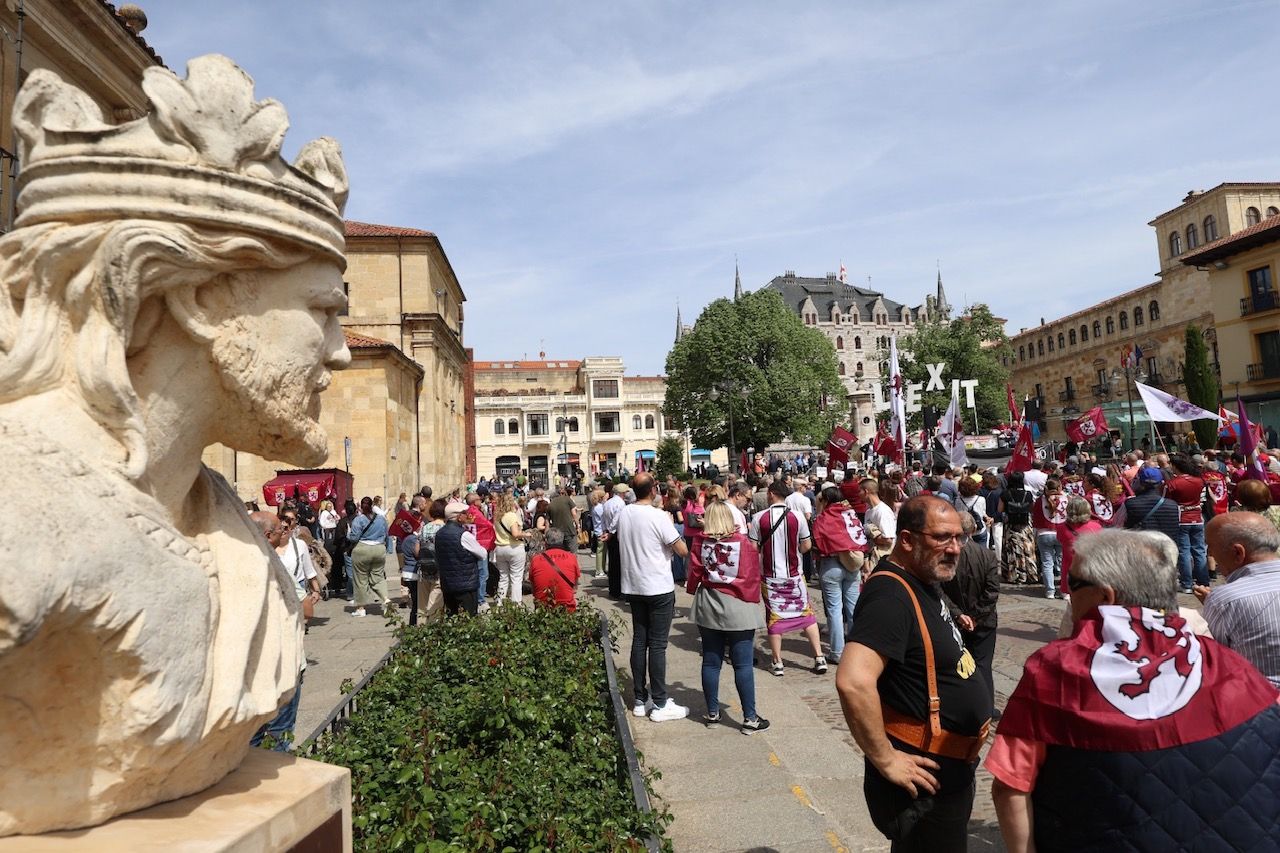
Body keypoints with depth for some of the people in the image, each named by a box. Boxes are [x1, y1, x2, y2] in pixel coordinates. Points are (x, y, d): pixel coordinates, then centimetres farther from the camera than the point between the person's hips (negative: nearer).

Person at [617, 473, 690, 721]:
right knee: (657, 645, -1)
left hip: (633, 587, 6)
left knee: (639, 641, 11)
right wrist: (671, 525, 2)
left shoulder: (623, 515, 2)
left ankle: (641, 700, 19)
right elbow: (683, 551, -12)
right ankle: (660, 705, 5)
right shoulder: (658, 516, -17)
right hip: (659, 588, -6)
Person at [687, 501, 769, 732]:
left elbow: (694, 572, 1)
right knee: (743, 664, 2)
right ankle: (750, 718, 7)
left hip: (707, 608, 3)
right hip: (738, 609, -3)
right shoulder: (743, 542, -11)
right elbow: (752, 575, -6)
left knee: (711, 662, 12)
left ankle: (712, 713, 21)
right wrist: (752, 601, 8)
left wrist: (694, 590, 19)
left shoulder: (699, 541, -6)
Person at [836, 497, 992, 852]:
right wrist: (886, 760, -29)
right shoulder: (891, 595, -27)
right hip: (925, 781, -10)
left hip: (953, 769, 10)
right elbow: (853, 682, -39)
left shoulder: (925, 581, 5)